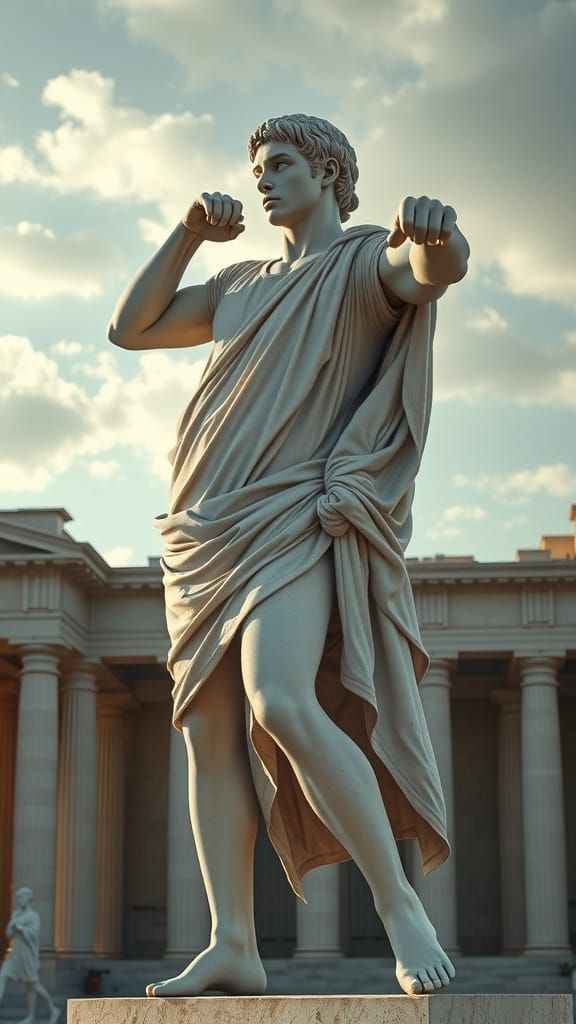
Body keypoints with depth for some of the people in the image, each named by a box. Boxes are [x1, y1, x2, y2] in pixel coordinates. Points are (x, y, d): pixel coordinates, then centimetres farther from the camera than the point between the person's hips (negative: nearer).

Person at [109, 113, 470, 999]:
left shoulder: (366, 261, 3)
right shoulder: (243, 286, 23)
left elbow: (440, 268, -20)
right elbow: (129, 329, 22)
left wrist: (437, 233, -45)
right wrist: (189, 233, 14)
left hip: (298, 520, -7)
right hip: (215, 531, 7)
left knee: (282, 705, -27)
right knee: (208, 730, -2)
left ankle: (401, 908, -18)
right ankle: (233, 945, -2)